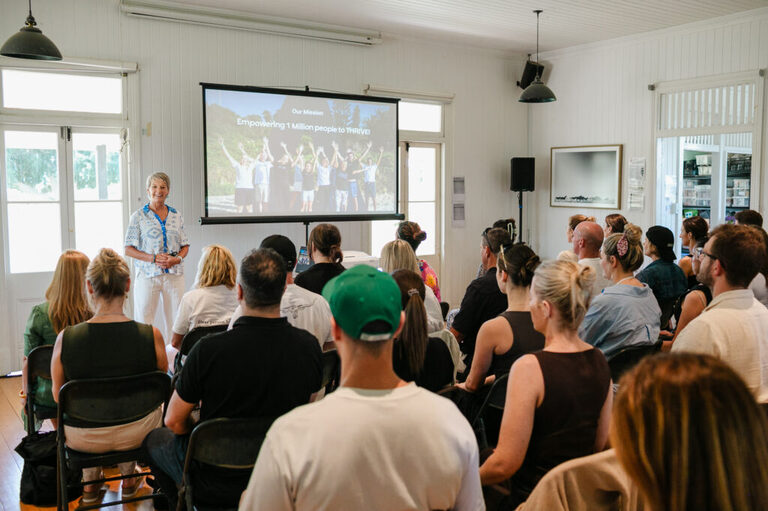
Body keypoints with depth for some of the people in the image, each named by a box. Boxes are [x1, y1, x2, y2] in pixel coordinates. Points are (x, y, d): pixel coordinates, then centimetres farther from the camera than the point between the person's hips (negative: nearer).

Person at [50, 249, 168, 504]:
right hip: (135, 434, 0)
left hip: (83, 438, 1)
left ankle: (90, 484, 51)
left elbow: (58, 396, -4)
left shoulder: (65, 338, -20)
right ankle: (129, 479, 51)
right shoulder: (151, 335, -21)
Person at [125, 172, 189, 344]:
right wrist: (153, 258, -14)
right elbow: (128, 249, -1)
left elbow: (185, 246, 13)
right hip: (148, 274, -3)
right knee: (144, 320, -1)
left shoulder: (176, 216, 10)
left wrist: (177, 258, -8)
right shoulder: (139, 216, 2)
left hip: (174, 274, 3)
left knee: (175, 319, 4)